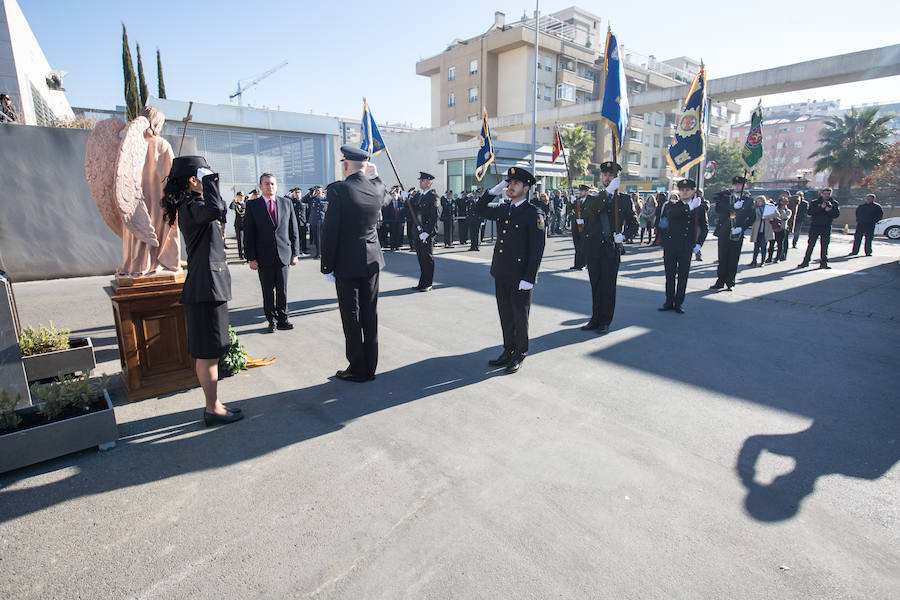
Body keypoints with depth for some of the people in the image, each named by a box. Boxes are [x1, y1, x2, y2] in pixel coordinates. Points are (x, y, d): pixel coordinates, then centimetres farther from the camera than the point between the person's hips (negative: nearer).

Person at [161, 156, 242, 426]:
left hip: (209, 285, 11)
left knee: (208, 351, 16)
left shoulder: (191, 204, 15)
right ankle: (213, 409, 9)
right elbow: (215, 209, -36)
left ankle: (213, 404, 27)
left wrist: (210, 183, 20)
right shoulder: (191, 205, -15)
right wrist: (209, 182, -21)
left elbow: (218, 210, 31)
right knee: (208, 352, -2)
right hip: (206, 286, -11)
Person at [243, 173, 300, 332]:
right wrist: (251, 258, -7)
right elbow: (248, 233, -1)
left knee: (282, 289, 8)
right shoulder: (252, 205, 1)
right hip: (264, 257, -1)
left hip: (283, 254, 2)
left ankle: (282, 319, 21)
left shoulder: (287, 203, 8)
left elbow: (293, 230, 9)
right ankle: (272, 320, 19)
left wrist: (295, 253, 3)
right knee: (268, 291, 6)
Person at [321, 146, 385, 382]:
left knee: (351, 317, 5)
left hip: (347, 263, -5)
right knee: (370, 315, 12)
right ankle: (370, 367, 21)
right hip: (372, 260, 5)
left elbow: (330, 232, -14)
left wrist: (328, 266, -7)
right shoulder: (377, 188, 0)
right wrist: (373, 173, 25)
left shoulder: (337, 190, -15)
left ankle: (357, 369, 14)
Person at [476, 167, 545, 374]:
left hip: (520, 277, -6)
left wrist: (528, 279, -17)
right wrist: (494, 190, 8)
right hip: (501, 274, 6)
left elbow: (537, 248, -13)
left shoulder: (533, 214, -10)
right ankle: (508, 351, 29)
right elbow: (480, 209, 23)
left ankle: (519, 355, 22)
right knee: (505, 316, 15)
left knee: (520, 316, 7)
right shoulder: (502, 209, 10)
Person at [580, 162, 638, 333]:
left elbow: (634, 224, 11)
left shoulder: (624, 199, 8)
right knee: (595, 285, 9)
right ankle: (595, 319, 20)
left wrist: (623, 235, -9)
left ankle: (605, 322, 11)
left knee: (608, 286, 0)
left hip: (612, 249, -1)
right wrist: (608, 191, -22)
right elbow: (587, 211, -16)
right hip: (593, 249, 1)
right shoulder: (593, 196, 8)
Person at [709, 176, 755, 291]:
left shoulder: (747, 200, 6)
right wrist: (733, 206, -22)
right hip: (724, 233, 0)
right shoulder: (724, 196, 5)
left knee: (734, 259, 3)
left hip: (738, 234, 0)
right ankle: (720, 281, 12)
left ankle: (730, 282, 14)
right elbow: (718, 209, -11)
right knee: (722, 258, 3)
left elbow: (752, 217, 4)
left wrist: (742, 228, -10)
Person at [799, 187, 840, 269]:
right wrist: (821, 207, -21)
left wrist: (829, 210, -18)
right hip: (814, 226, -2)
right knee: (810, 245, -1)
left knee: (824, 245, 4)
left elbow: (837, 214, -1)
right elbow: (809, 212, -12)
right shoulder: (815, 202, 3)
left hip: (826, 228, 2)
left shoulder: (834, 204, 9)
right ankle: (805, 262, 5)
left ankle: (823, 263, 11)